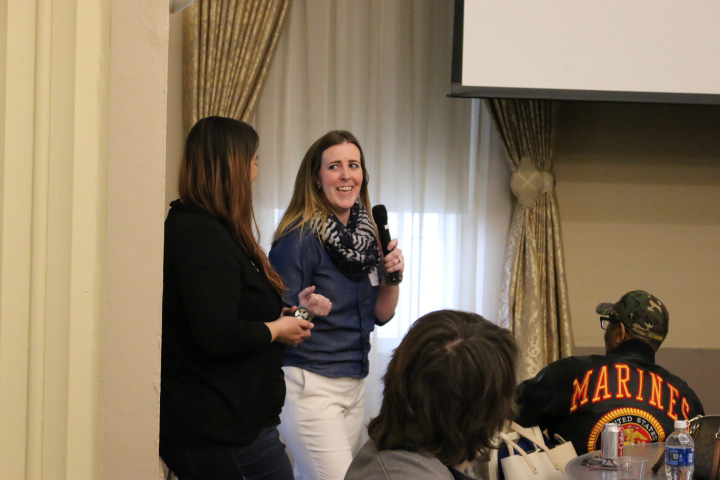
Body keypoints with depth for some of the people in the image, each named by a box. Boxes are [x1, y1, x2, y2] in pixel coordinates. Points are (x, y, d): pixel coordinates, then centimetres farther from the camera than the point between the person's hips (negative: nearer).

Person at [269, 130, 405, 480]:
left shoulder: (367, 234, 9)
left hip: (354, 383, 7)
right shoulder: (300, 236, -12)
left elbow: (381, 315, 15)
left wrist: (393, 277, -3)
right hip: (309, 383, -7)